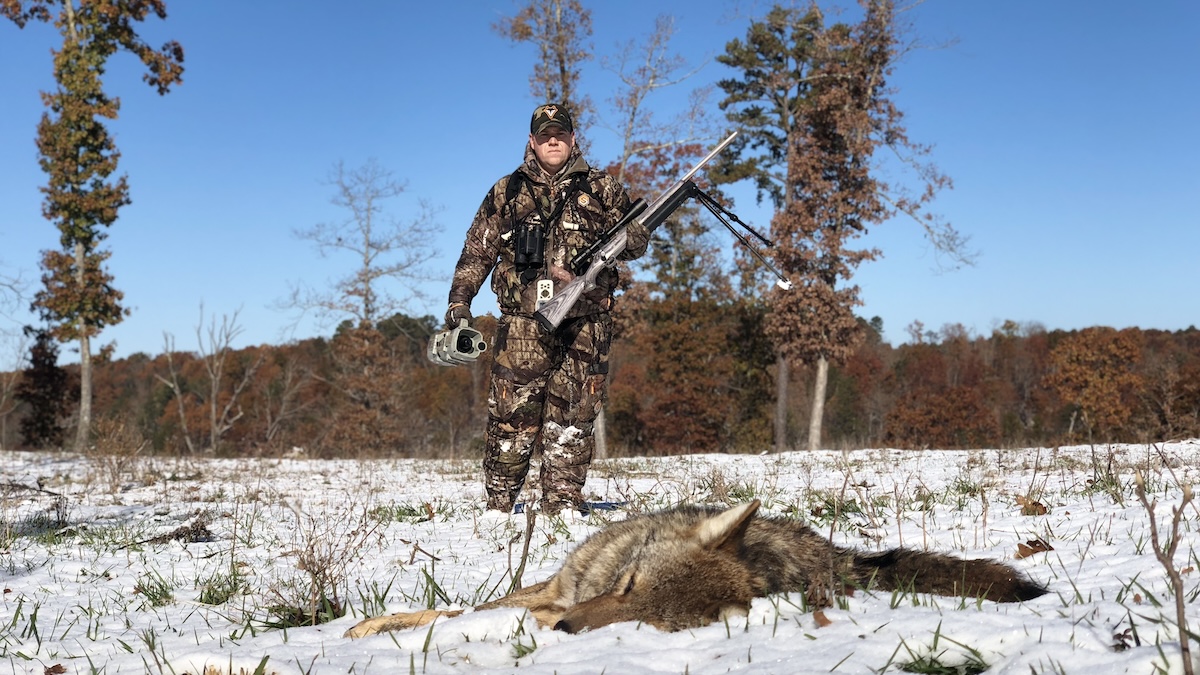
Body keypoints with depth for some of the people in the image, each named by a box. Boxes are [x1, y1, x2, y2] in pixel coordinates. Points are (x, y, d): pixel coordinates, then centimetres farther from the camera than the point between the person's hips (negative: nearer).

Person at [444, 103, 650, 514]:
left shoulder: (603, 189, 12)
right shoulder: (506, 192, 13)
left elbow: (638, 240, 10)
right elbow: (477, 251, 15)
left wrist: (618, 241, -12)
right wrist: (459, 302, 6)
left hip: (586, 324, 1)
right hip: (523, 321, -1)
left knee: (573, 417, 2)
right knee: (512, 414, -4)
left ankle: (562, 507, 9)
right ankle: (498, 506, 6)